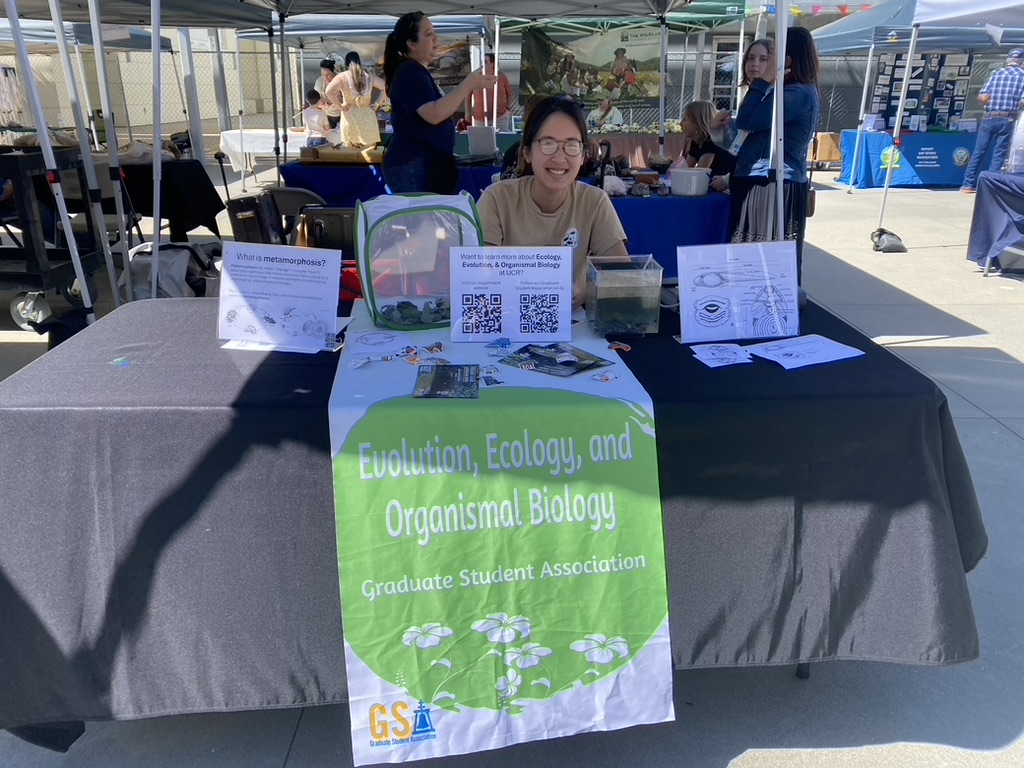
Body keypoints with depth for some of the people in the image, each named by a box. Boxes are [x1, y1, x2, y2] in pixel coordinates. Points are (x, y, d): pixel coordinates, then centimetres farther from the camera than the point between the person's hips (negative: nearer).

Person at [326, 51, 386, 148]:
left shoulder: (342, 77, -8)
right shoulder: (369, 76, 2)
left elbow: (329, 91, -22)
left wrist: (340, 106, -10)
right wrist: (376, 104, 7)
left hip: (350, 117, -2)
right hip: (367, 117, 2)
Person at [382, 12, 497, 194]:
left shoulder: (417, 72, 19)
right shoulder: (410, 72, -12)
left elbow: (443, 109, 24)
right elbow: (434, 114, -25)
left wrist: (469, 88, 13)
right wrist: (468, 85, -21)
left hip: (428, 163, 10)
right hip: (413, 165, -10)